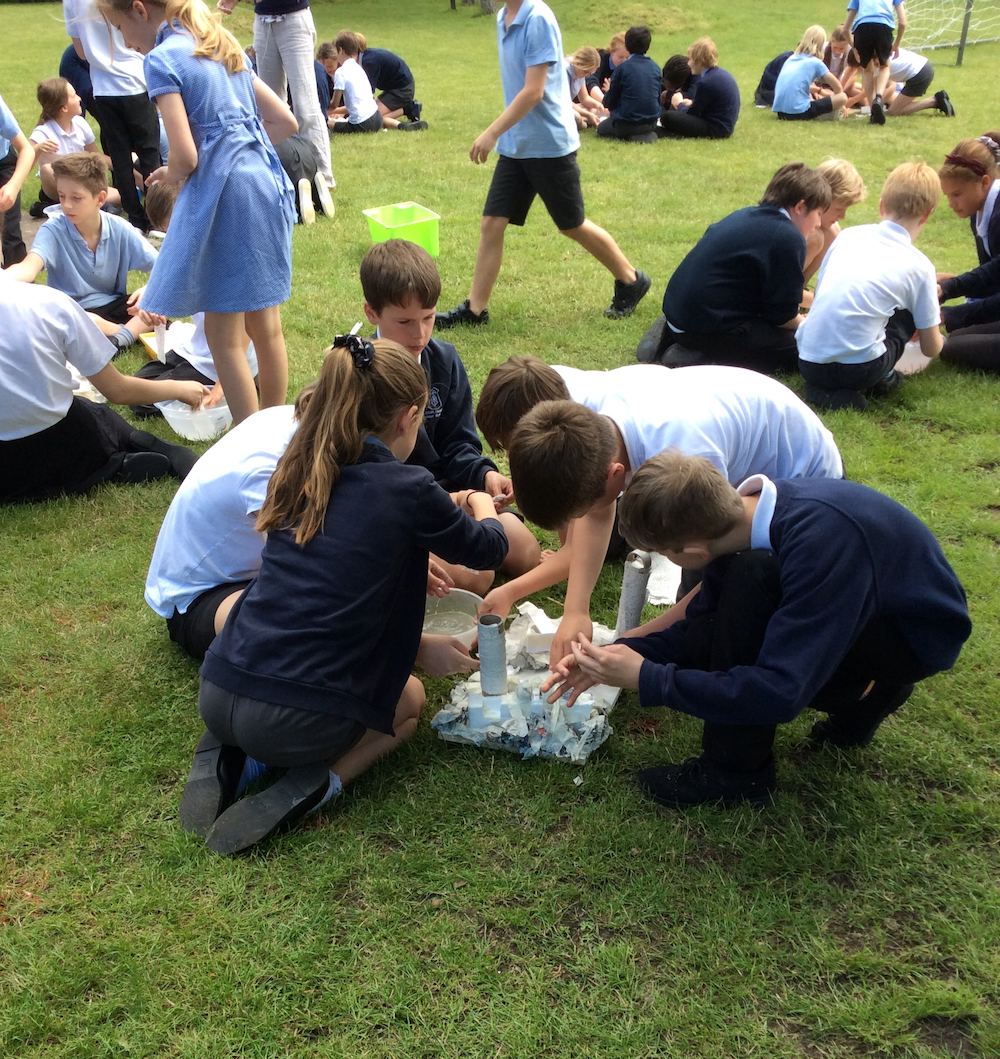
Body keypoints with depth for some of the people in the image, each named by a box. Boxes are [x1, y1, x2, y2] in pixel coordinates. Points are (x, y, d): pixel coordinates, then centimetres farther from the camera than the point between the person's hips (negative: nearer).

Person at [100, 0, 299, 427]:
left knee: (223, 336, 2)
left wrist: (171, 174, 6)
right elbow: (285, 122, 16)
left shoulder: (162, 59, -7)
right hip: (266, 184, 8)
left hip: (224, 195, -8)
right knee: (265, 324, 16)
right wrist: (236, 152, 15)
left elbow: (185, 156, -15)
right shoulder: (223, 47, 17)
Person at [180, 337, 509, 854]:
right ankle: (315, 783, 0)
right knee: (409, 698, 26)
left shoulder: (300, 469, 7)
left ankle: (221, 755, 14)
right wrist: (481, 508, 33)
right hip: (297, 721, -5)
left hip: (215, 694, 5)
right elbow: (487, 548, 11)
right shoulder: (406, 488, -8)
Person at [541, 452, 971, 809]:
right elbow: (697, 626, -1)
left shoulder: (821, 540, -37)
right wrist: (618, 656, -15)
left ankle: (738, 772, -14)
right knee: (697, 644, -11)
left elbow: (778, 693, -37)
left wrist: (645, 678, -31)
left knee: (752, 577, -31)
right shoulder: (740, 512, -14)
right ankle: (857, 695, 7)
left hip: (919, 632, -7)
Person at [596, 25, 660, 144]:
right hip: (651, 123, 3)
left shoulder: (622, 68, -11)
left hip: (626, 123, -3)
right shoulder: (655, 68, 3)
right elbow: (658, 98, 12)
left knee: (601, 129, 25)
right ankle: (648, 134, 1)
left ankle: (629, 137, -5)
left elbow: (609, 101, -4)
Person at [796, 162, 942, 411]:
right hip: (858, 369, -3)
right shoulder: (918, 266, 3)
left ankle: (824, 390, 11)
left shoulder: (849, 235, 11)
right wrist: (936, 336, 36)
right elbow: (931, 348, 11)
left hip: (808, 362, 3)